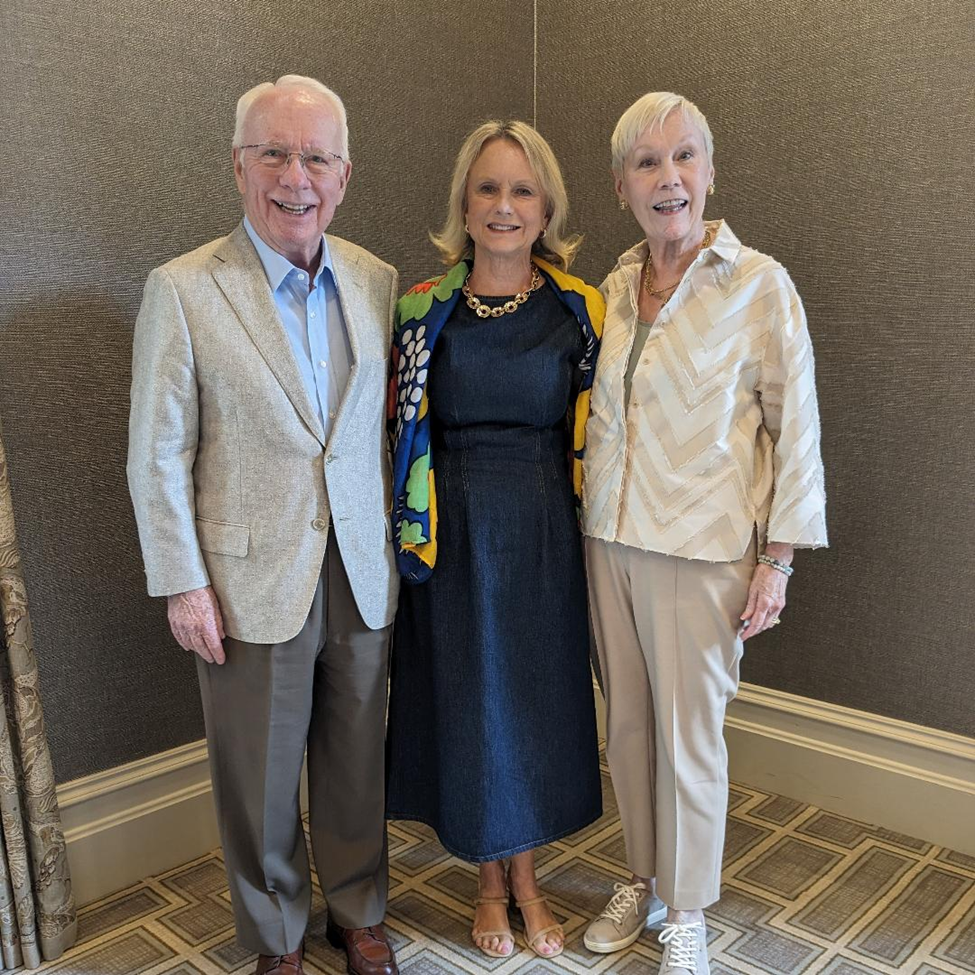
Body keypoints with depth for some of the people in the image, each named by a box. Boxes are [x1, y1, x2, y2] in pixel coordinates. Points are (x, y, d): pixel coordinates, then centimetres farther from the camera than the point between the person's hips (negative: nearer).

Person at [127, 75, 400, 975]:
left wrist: (398, 538, 8)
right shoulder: (182, 291, -8)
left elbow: (387, 421, 9)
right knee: (260, 774, 13)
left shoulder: (376, 282, 3)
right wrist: (183, 583, -8)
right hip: (253, 580, -3)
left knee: (356, 761, 17)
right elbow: (158, 455, -7)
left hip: (361, 572, 3)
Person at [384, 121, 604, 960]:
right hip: (453, 537, 0)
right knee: (469, 703, 10)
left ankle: (526, 876, 36)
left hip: (545, 536, 1)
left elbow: (594, 433, 4)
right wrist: (412, 528, 2)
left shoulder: (581, 310, -1)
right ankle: (490, 882, 34)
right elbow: (404, 429, 4)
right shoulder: (423, 309, -2)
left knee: (540, 698, 12)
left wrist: (593, 534, 2)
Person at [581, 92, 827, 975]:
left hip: (701, 549, -5)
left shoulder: (760, 284, -9)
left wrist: (776, 561, -9)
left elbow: (796, 429, -7)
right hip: (610, 538, 5)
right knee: (627, 724, 15)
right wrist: (591, 512, 11)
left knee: (689, 736, 7)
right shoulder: (615, 286, 7)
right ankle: (643, 880, 37)